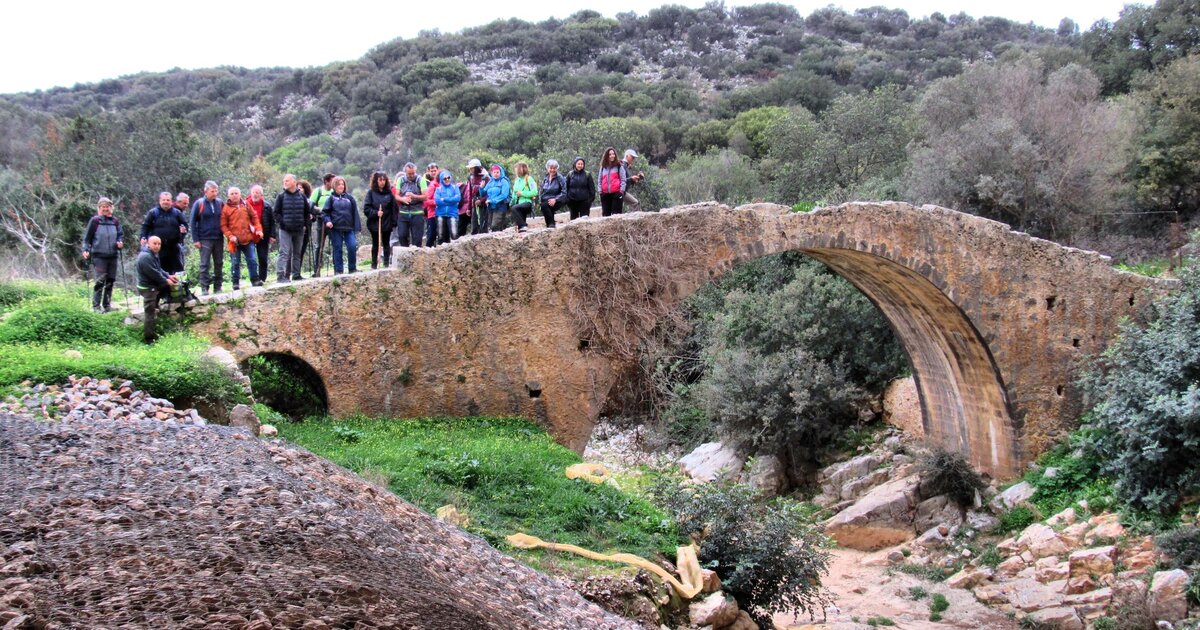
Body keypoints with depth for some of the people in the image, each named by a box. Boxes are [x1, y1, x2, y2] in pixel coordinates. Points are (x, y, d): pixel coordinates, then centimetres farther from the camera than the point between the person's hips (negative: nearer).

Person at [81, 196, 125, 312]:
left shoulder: (115, 221, 9)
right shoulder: (94, 221, -2)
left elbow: (121, 234, 16)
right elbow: (87, 237, 1)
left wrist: (120, 242, -4)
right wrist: (86, 250, -8)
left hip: (112, 255, 5)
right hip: (99, 256, -5)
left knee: (110, 281, 7)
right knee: (100, 280, -11)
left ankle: (107, 304, 17)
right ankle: (96, 306, -5)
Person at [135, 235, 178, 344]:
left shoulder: (153, 254, 11)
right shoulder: (145, 257, -26)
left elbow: (159, 269, 19)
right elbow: (154, 274, -26)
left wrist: (168, 276, 4)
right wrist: (166, 281, -14)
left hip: (153, 286, 11)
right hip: (147, 288, -11)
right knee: (149, 313, -7)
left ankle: (151, 333, 34)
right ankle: (148, 338, -1)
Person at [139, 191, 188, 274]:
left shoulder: (177, 213, 10)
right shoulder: (153, 212, 4)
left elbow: (184, 224, 15)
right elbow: (146, 226, 3)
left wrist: (184, 229, -9)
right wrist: (144, 237, -11)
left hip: (173, 247, 2)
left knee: (177, 267, 1)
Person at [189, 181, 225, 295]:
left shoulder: (220, 203, 5)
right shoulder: (199, 204, -2)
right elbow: (193, 222, 0)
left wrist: (226, 235, 3)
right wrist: (195, 239, -6)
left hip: (219, 239, 3)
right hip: (205, 239, -3)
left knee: (219, 264, 6)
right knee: (205, 264, -3)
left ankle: (217, 287, 13)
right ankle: (204, 288, -1)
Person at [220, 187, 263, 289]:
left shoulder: (246, 205, 8)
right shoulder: (226, 208, 0)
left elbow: (254, 217, 11)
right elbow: (223, 225, -2)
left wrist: (259, 229, -2)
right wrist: (230, 236, -14)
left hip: (248, 239, 2)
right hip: (235, 241, -2)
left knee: (252, 260, 1)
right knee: (235, 263, 5)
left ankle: (255, 280, 8)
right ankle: (236, 283, 12)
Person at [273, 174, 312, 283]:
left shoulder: (302, 196, 6)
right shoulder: (281, 196, 0)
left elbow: (307, 212, 13)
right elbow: (276, 212, 1)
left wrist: (305, 224, 4)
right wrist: (281, 223, -8)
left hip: (299, 230, 3)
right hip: (285, 230, -3)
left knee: (297, 253, 10)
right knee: (284, 252, -9)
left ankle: (296, 274, 19)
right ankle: (280, 275, -11)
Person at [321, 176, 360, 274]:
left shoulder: (349, 197, 10)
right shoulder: (331, 198, 5)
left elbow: (355, 212, 11)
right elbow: (324, 212, 4)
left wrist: (357, 226, 6)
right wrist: (327, 221, -15)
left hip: (349, 228, 1)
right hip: (336, 228, -1)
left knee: (352, 247, -8)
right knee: (337, 249, 2)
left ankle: (352, 268, 6)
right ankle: (338, 270, 9)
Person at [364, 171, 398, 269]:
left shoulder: (389, 192, 2)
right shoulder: (371, 192, -1)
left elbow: (394, 207, 0)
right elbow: (366, 208, -5)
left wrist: (394, 221, -6)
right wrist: (376, 213, -19)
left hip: (387, 223, 1)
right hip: (374, 223, -1)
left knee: (386, 244, 8)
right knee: (375, 245, 8)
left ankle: (387, 263, 15)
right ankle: (374, 264, 13)